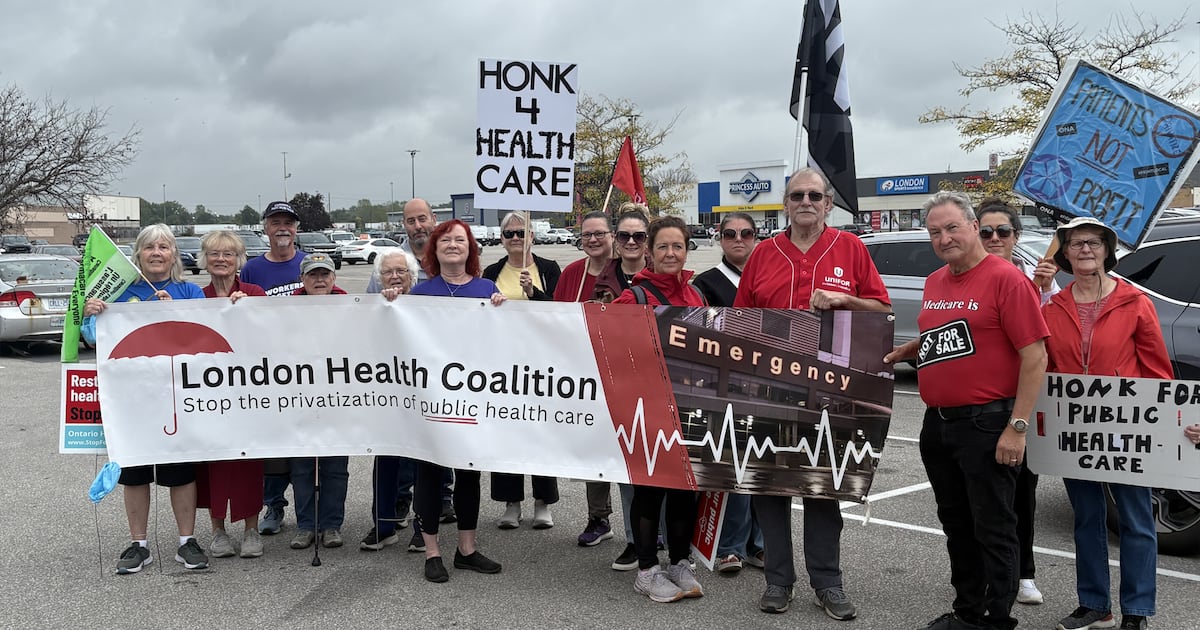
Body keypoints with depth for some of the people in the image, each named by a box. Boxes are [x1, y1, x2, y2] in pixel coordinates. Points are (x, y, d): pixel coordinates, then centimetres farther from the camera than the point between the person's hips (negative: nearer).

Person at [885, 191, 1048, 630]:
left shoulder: (1006, 279, -12)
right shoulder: (934, 283, 12)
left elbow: (1034, 356, -16)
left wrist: (1017, 428, -19)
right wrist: (902, 352, 13)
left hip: (986, 424, -8)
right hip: (936, 424, 8)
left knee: (993, 530, 2)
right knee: (956, 526, 17)